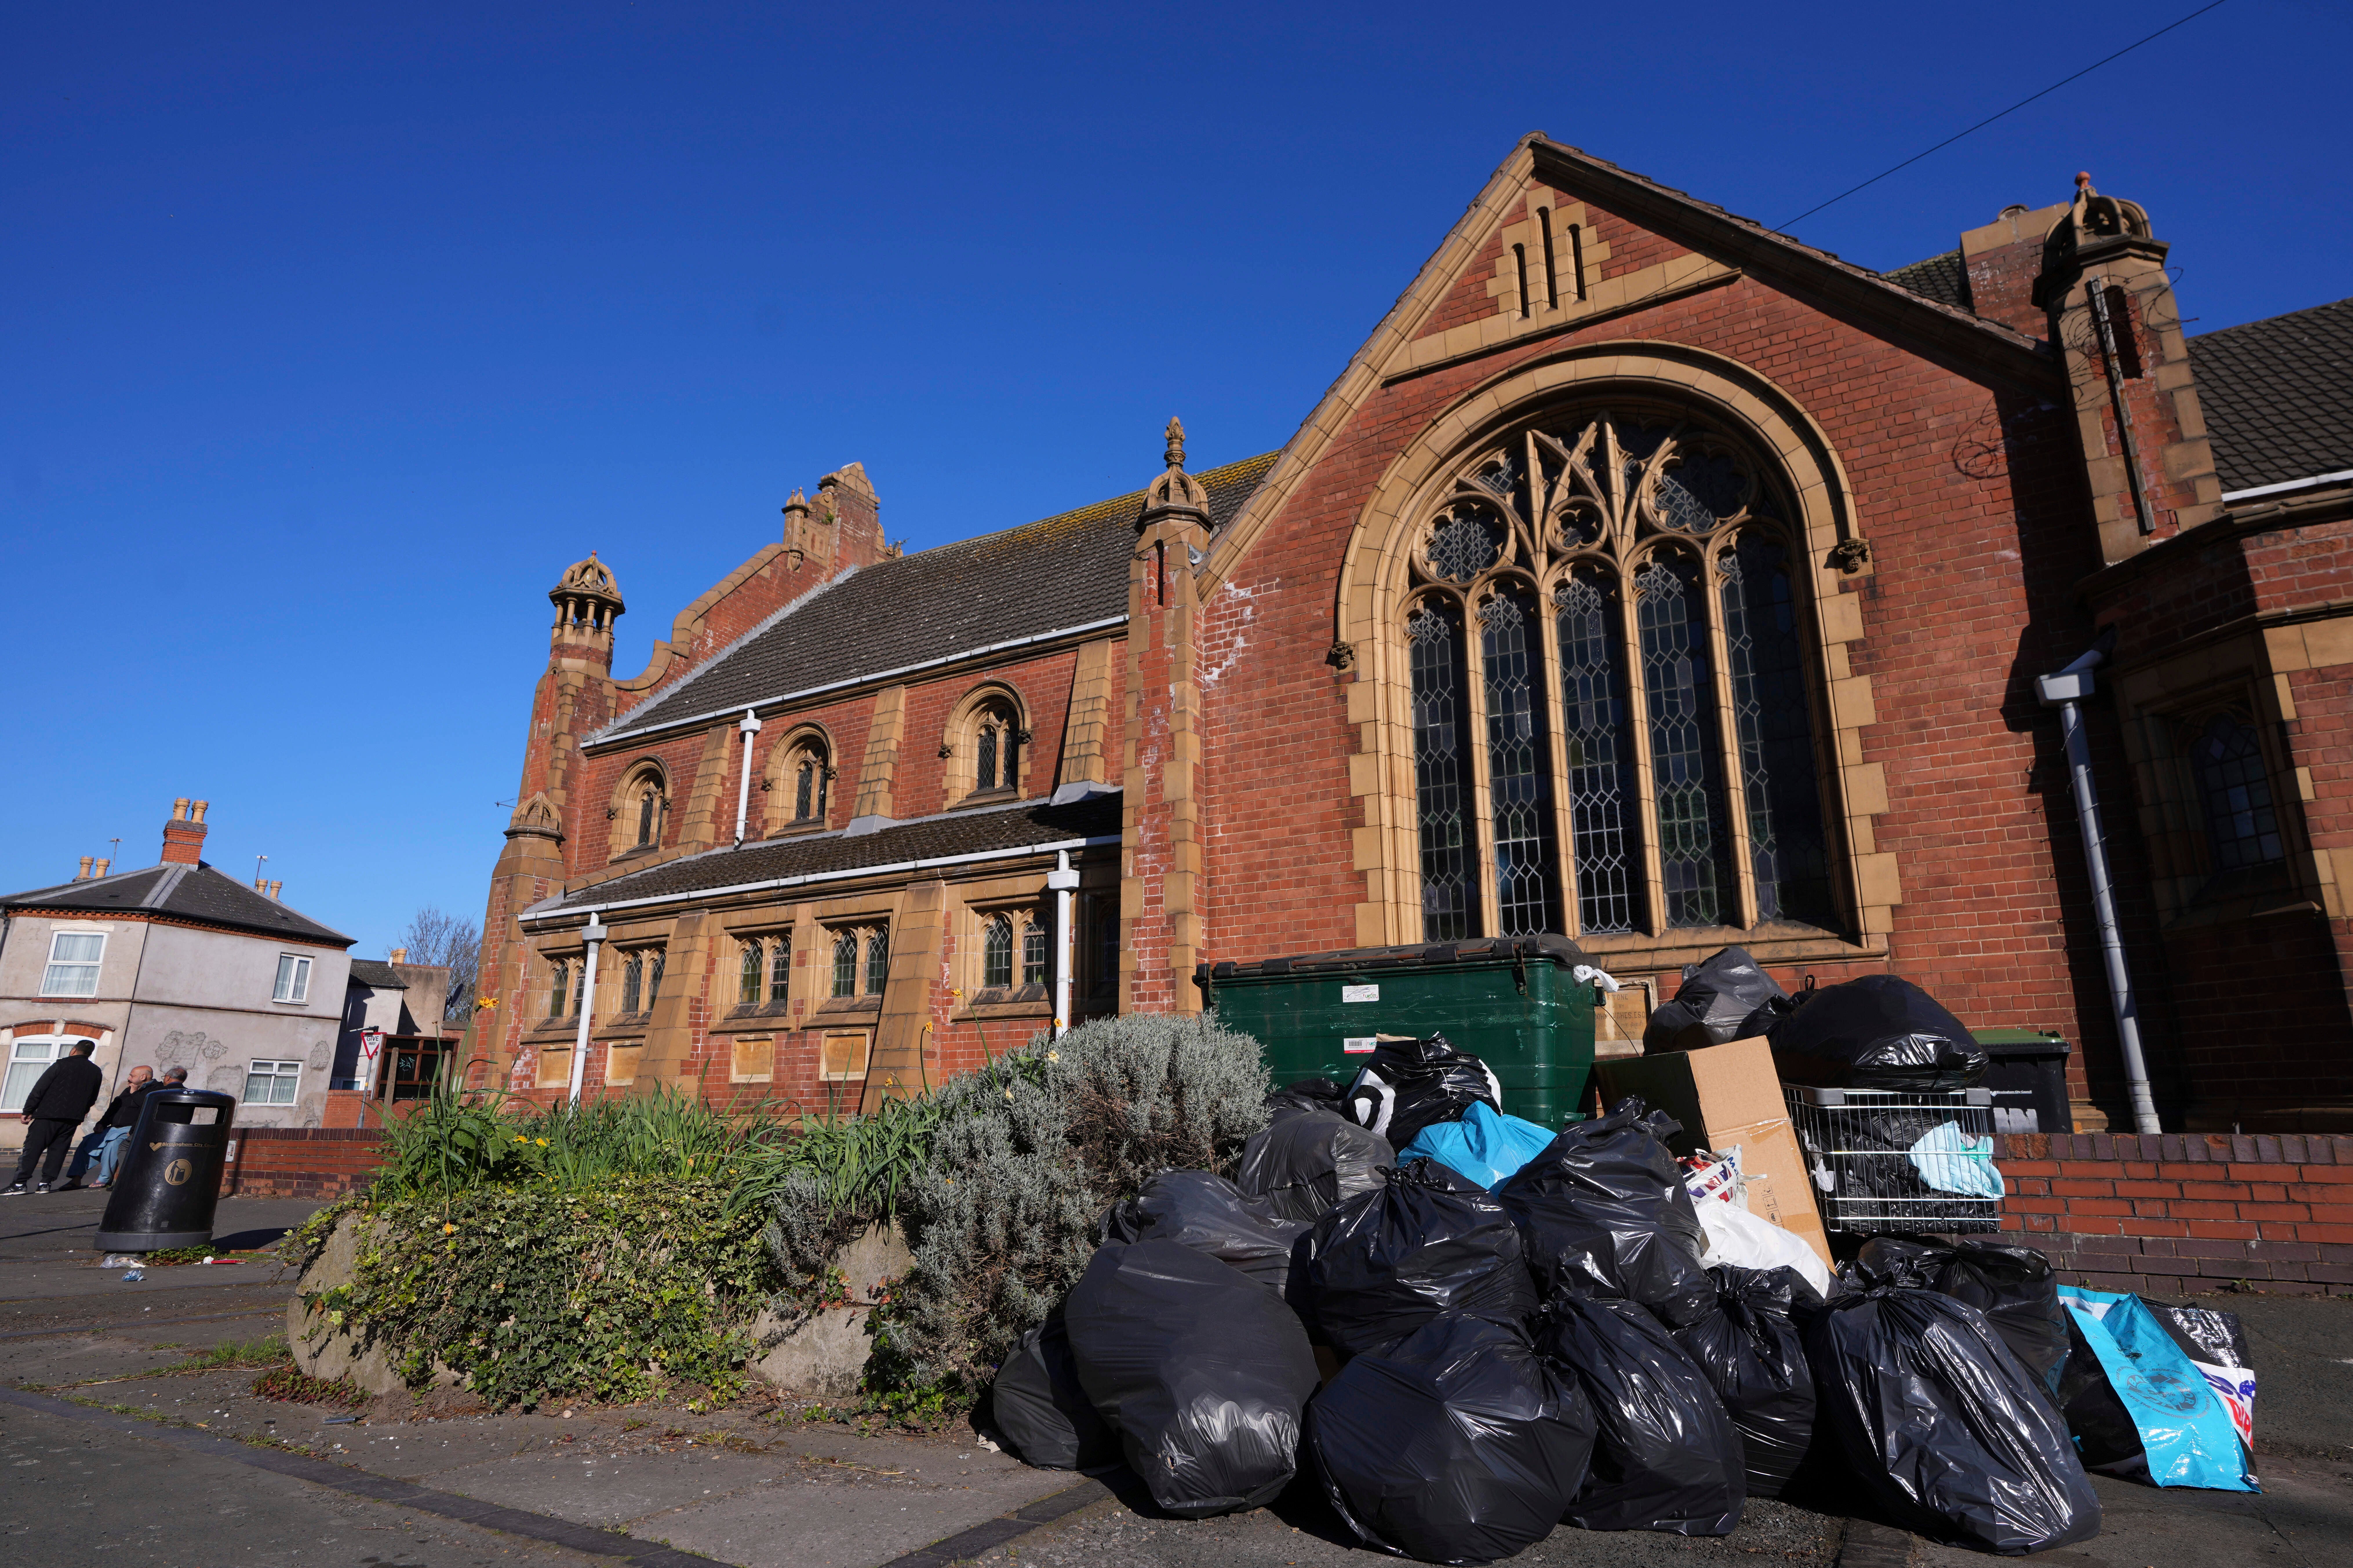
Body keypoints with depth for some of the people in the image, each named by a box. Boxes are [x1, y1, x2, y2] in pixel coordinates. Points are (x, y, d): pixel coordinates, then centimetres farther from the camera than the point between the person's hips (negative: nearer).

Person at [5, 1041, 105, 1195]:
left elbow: (39, 1089, -5)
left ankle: (19, 1184, -5)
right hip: (73, 1119, 4)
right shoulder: (96, 1072, 11)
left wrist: (27, 1111, 1)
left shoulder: (62, 1065, -3)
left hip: (49, 1115, -4)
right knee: (58, 1150, 9)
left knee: (32, 1148, -1)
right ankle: (46, 1183, 3)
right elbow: (92, 1099, 17)